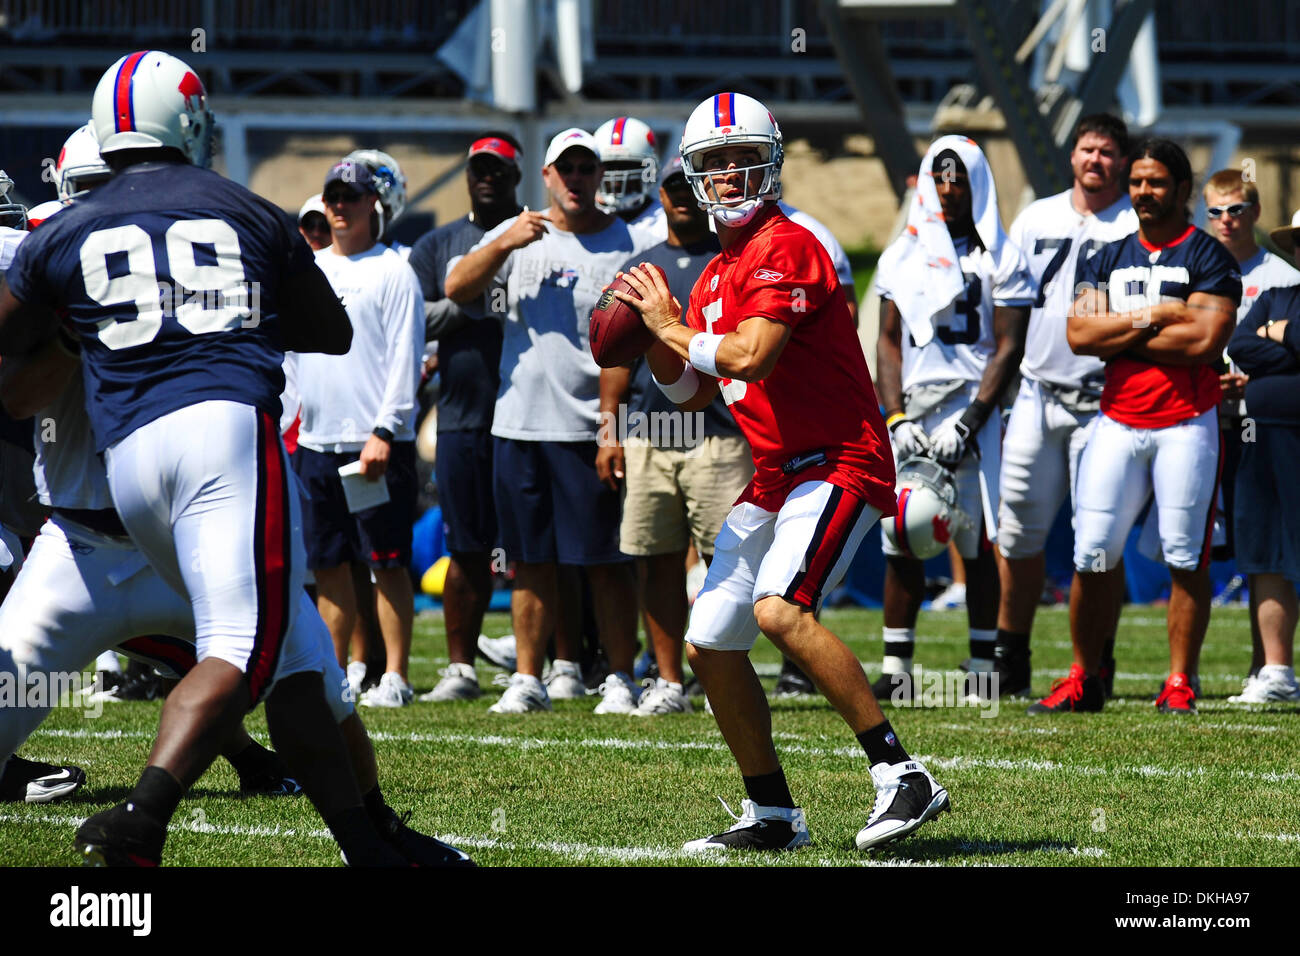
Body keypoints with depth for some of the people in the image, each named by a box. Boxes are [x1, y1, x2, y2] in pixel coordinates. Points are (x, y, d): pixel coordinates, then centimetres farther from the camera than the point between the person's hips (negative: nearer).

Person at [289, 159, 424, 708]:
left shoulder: (393, 273, -3)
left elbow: (404, 358, -9)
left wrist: (384, 431, -16)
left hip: (377, 442, -6)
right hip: (316, 439, 6)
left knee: (387, 563, -4)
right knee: (328, 565, 9)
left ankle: (395, 677, -1)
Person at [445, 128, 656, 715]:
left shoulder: (628, 246, 0)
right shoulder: (515, 236, 9)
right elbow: (456, 289, -4)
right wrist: (505, 244, -19)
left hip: (591, 429, -3)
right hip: (519, 423, 3)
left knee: (606, 562, -2)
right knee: (530, 561, 8)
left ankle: (620, 680, 5)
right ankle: (528, 679, 13)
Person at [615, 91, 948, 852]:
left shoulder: (786, 248, -13)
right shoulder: (716, 275, 16)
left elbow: (750, 359, -24)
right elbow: (692, 395, 22)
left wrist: (674, 326, -8)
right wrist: (654, 340, 3)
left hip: (838, 465, -10)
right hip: (776, 476, 10)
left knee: (780, 610, -29)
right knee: (711, 645, 9)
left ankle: (902, 776, -26)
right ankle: (773, 814, 19)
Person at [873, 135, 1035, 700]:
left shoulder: (1000, 259, 0)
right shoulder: (903, 255, 12)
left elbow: (1008, 348, -4)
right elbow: (889, 342, 12)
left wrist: (970, 423, -12)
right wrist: (895, 418, -1)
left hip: (970, 405, -4)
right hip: (911, 406, 4)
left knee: (977, 540, -5)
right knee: (901, 541, 0)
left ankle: (982, 666, 0)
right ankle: (896, 669, 3)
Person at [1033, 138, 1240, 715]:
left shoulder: (1208, 257, -1)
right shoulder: (1108, 259, 13)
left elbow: (1205, 340, -15)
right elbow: (1079, 334, 0)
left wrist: (1118, 335, -8)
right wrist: (1155, 315, -10)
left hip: (1186, 424, -4)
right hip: (1118, 423, 4)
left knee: (1186, 558, -1)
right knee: (1091, 556, 0)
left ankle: (1180, 684, 5)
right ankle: (1082, 681, 9)